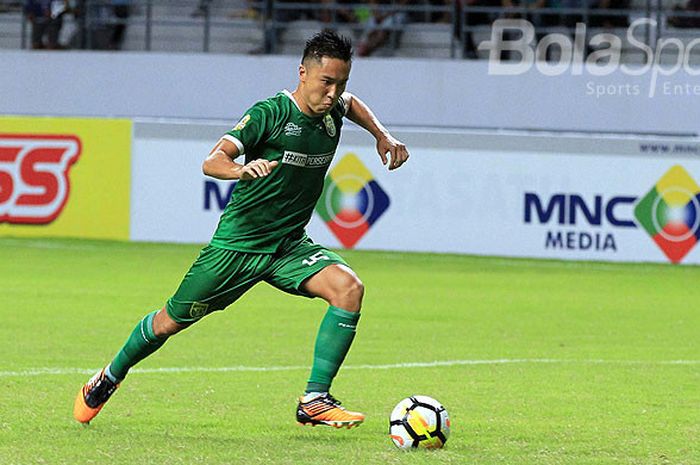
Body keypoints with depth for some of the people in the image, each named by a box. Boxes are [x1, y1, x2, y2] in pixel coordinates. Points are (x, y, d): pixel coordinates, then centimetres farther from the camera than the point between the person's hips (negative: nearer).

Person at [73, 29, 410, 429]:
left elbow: (352, 104, 28)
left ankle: (315, 401, -21)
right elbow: (212, 162, -29)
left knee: (348, 288, -23)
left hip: (290, 246, 5)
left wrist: (382, 135, 14)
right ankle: (109, 379, 36)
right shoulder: (271, 113, -20)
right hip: (238, 243, -5)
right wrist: (242, 169, -49)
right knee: (171, 322, 7)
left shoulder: (331, 112, 0)